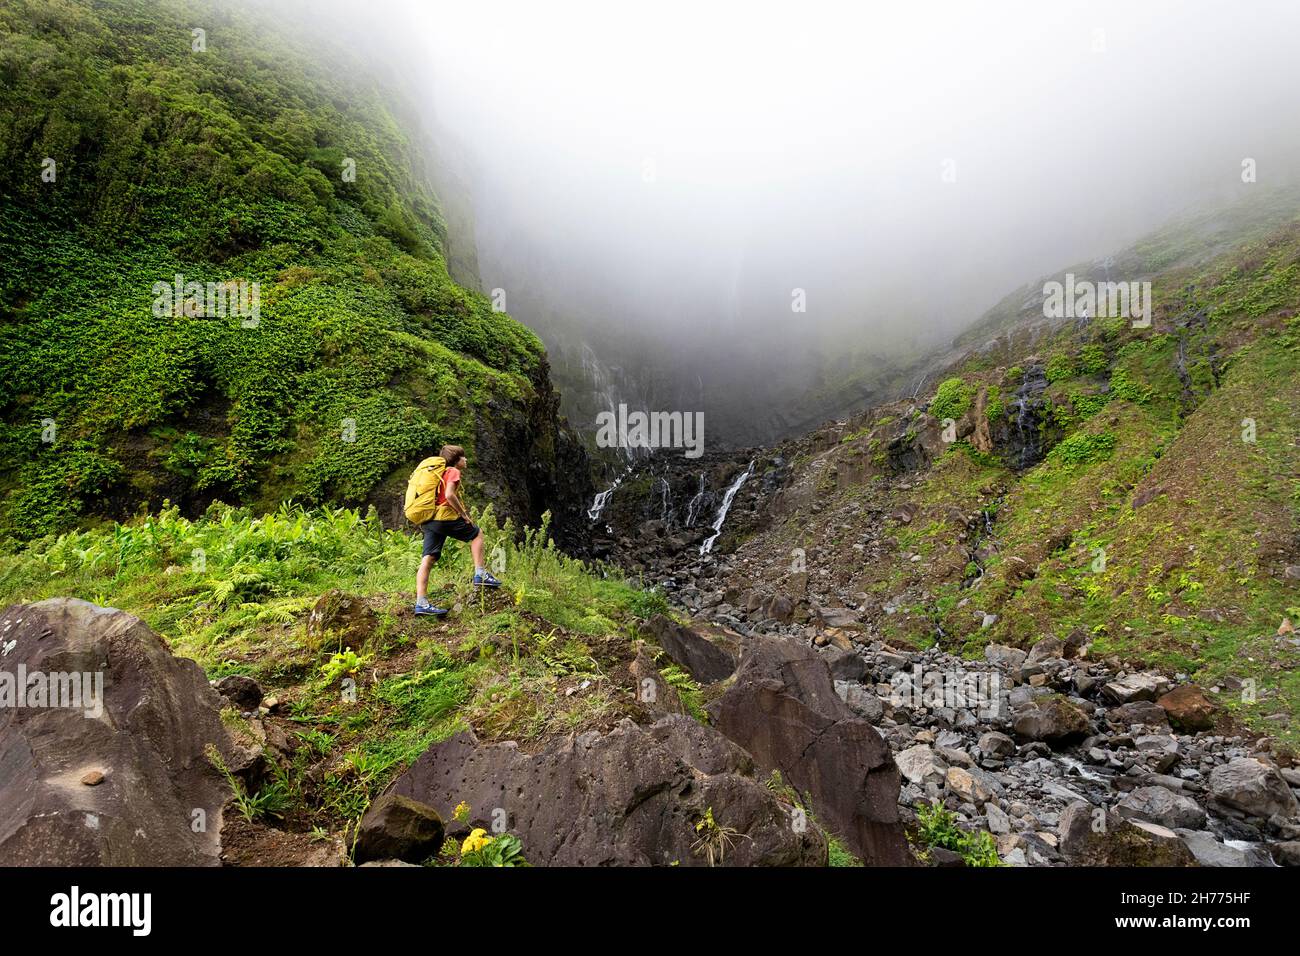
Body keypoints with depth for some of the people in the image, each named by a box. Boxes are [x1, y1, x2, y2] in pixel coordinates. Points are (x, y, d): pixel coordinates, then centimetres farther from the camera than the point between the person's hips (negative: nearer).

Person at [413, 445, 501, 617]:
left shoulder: (440, 473, 27)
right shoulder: (453, 471, 0)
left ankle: (421, 602, -8)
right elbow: (449, 495, -16)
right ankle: (480, 574, 5)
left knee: (427, 560, -1)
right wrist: (464, 515, -9)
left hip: (429, 521, 8)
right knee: (477, 533, 12)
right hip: (445, 516, -8)